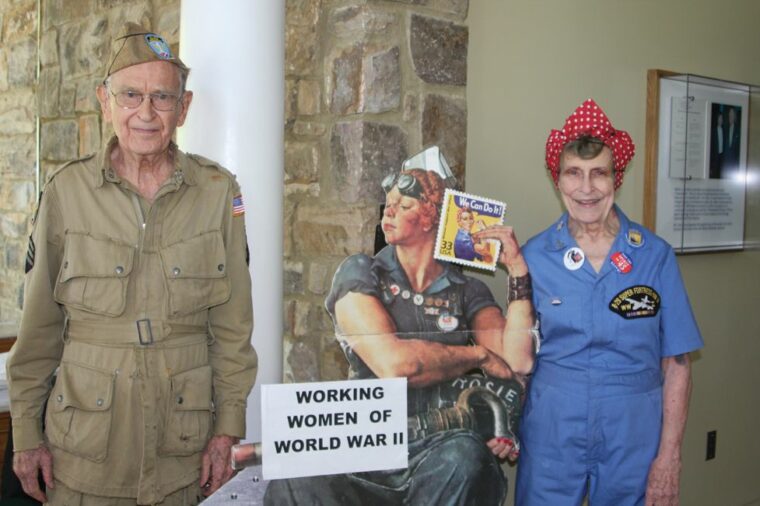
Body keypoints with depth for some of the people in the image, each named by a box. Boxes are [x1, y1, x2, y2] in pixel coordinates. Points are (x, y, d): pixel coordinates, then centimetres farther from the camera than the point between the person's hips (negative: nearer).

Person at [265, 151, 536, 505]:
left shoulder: (467, 292, 11)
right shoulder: (359, 274, 3)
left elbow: (518, 362, -6)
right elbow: (392, 363, -14)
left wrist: (518, 270, -4)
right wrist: (478, 355, -1)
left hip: (440, 452, 3)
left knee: (464, 455, -35)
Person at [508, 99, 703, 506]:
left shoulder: (655, 256, -5)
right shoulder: (534, 256, -3)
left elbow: (676, 365, -4)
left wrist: (669, 456, -6)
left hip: (633, 436, 0)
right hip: (551, 431, 0)